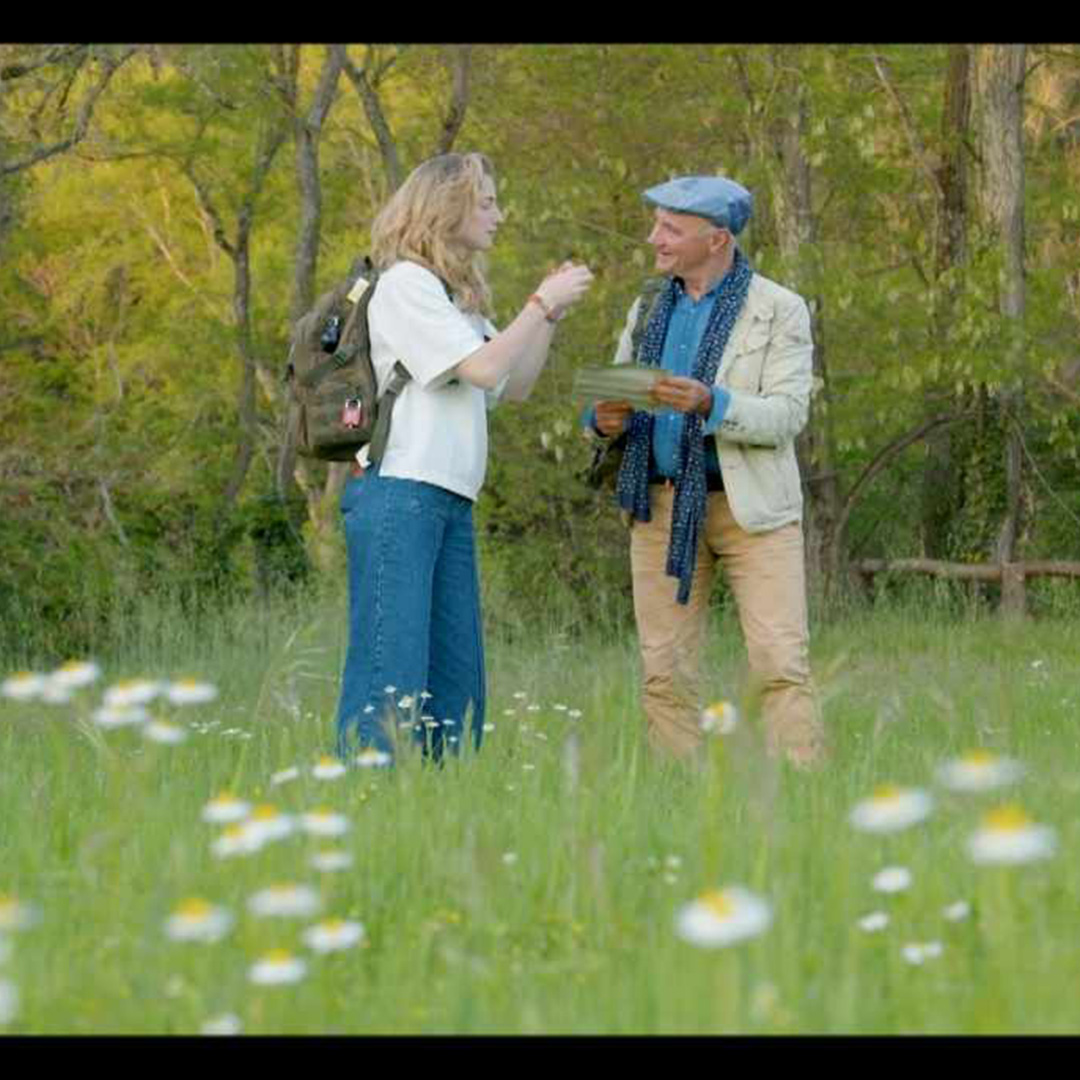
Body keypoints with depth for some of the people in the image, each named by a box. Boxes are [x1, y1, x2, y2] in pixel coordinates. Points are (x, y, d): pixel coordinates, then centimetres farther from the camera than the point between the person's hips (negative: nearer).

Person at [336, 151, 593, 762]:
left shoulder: (457, 294, 22)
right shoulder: (405, 283, -6)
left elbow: (514, 387, 21)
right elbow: (484, 369, -13)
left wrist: (552, 314, 11)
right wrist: (542, 304, -6)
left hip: (450, 503, 10)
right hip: (399, 495, -10)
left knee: (457, 675, 7)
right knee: (391, 669, -13)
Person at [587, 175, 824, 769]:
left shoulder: (779, 310, -3)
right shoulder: (649, 307, 14)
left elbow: (786, 415, -12)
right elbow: (615, 399, 15)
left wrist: (709, 403, -28)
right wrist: (607, 418, -10)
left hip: (750, 506, -5)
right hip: (662, 506, 5)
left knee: (781, 664, -11)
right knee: (665, 673, 2)